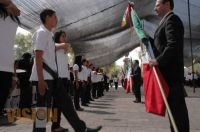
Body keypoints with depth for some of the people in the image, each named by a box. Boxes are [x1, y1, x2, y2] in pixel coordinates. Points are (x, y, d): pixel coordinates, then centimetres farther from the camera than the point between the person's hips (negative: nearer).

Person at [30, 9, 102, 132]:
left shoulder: (49, 34, 18)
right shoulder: (41, 33, -9)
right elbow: (38, 57, -17)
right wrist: (41, 80, -22)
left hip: (52, 76, 9)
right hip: (44, 77, -9)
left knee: (66, 102, 8)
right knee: (42, 108, -3)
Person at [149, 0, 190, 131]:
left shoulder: (172, 19, -9)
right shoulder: (167, 21, 22)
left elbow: (173, 45, -22)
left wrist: (158, 61, -24)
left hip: (171, 71, -10)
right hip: (169, 71, 10)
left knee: (177, 104, -7)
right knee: (173, 104, 13)